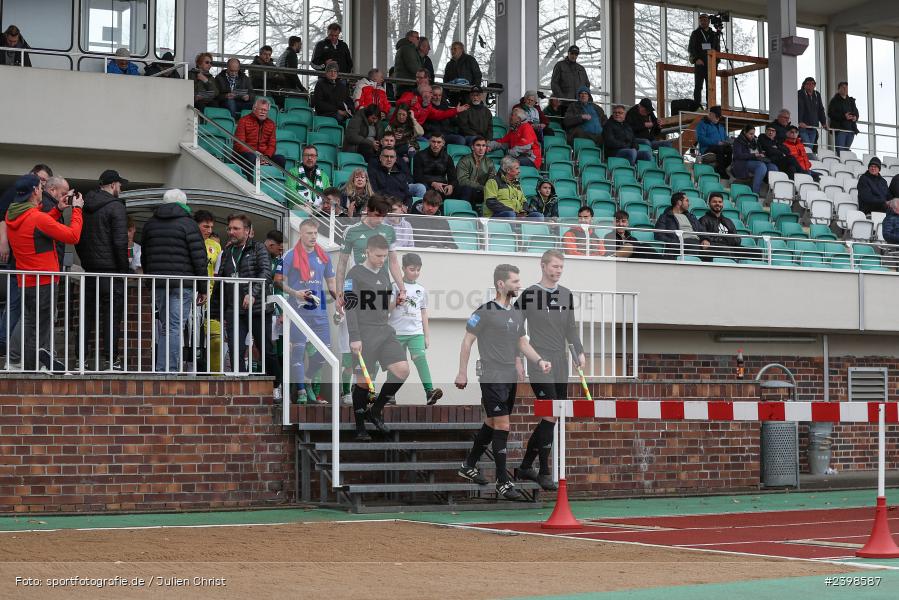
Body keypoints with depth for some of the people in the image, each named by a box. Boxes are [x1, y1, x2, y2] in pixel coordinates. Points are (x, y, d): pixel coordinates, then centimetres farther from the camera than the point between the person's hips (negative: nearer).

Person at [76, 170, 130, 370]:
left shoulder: (86, 207, 12)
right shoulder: (115, 207, -10)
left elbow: (77, 238, 16)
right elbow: (120, 241, -16)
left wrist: (85, 263, 19)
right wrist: (124, 269, -9)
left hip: (90, 269, 7)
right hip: (110, 269, -7)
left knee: (88, 312, 13)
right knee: (112, 314, -3)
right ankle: (111, 359, -5)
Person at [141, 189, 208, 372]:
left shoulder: (150, 224, 15)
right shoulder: (188, 224, -2)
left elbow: (145, 259, 19)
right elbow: (199, 258, -6)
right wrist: (203, 288, -3)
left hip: (156, 284, 5)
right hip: (182, 284, -5)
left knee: (164, 328, 11)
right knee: (175, 328, -6)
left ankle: (161, 370, 6)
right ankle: (171, 369, -11)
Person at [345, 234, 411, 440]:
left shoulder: (383, 272, 14)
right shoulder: (355, 274, -7)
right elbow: (350, 307, -12)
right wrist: (354, 338, -16)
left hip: (385, 332, 6)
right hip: (364, 334, -6)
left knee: (402, 370, -8)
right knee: (363, 381, -2)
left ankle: (374, 411, 7)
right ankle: (360, 427, 11)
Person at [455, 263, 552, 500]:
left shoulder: (518, 313, 10)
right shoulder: (485, 311, -12)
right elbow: (467, 341, -7)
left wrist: (539, 361, 6)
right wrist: (462, 373, -7)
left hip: (511, 378, 8)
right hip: (493, 378, -8)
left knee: (492, 423, 15)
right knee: (502, 425, -10)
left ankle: (469, 466, 32)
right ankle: (503, 482, -5)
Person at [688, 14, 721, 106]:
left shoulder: (714, 34, 17)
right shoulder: (695, 33, 8)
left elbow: (718, 49, 20)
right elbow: (690, 48, 1)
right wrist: (696, 59, -13)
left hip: (711, 64, 3)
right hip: (700, 63, -3)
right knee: (698, 86, -7)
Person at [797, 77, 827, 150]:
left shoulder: (817, 95, 16)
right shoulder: (800, 94, -3)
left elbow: (821, 110, 19)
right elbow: (799, 109, -15)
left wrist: (823, 122, 11)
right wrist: (800, 122, -27)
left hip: (813, 127, 6)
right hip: (803, 126, -6)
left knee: (811, 147, 4)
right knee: (807, 147, -16)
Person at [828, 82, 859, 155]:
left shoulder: (851, 101, 19)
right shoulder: (834, 101, 0)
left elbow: (856, 112, 24)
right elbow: (830, 114, -10)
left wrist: (855, 117, -1)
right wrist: (844, 116, -20)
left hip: (851, 129, 6)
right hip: (839, 129, -6)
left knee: (847, 149, 6)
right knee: (840, 150, -12)